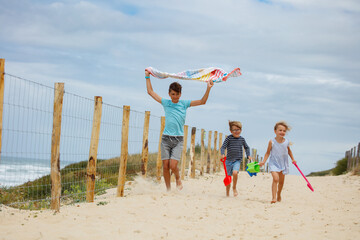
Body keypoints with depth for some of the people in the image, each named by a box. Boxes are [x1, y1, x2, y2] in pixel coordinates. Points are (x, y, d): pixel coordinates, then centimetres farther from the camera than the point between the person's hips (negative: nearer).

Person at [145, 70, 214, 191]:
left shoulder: (184, 104, 7)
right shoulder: (165, 102, 9)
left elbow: (202, 101, 3)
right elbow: (150, 91, 16)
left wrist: (208, 88, -7)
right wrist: (147, 77, 17)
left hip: (178, 139, -2)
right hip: (166, 138, 2)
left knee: (173, 165, -14)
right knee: (165, 166, 0)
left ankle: (178, 179, 17)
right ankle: (168, 189, 13)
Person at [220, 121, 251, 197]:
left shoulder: (242, 139, 4)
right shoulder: (229, 138, -5)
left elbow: (246, 147, 19)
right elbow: (223, 147, -10)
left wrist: (248, 155, 7)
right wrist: (222, 154, -27)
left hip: (237, 160, 0)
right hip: (229, 160, 0)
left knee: (235, 173, -26)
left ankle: (234, 188, -1)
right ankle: (227, 193, 24)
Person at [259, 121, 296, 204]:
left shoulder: (286, 142, -3)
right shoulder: (272, 142, -12)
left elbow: (289, 150, 17)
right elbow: (268, 152, -3)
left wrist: (293, 159, 17)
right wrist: (263, 161, -12)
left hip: (283, 164, 4)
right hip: (274, 163, -4)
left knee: (281, 181, 14)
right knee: (275, 179, -22)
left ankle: (279, 195, 40)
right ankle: (274, 197, -22)